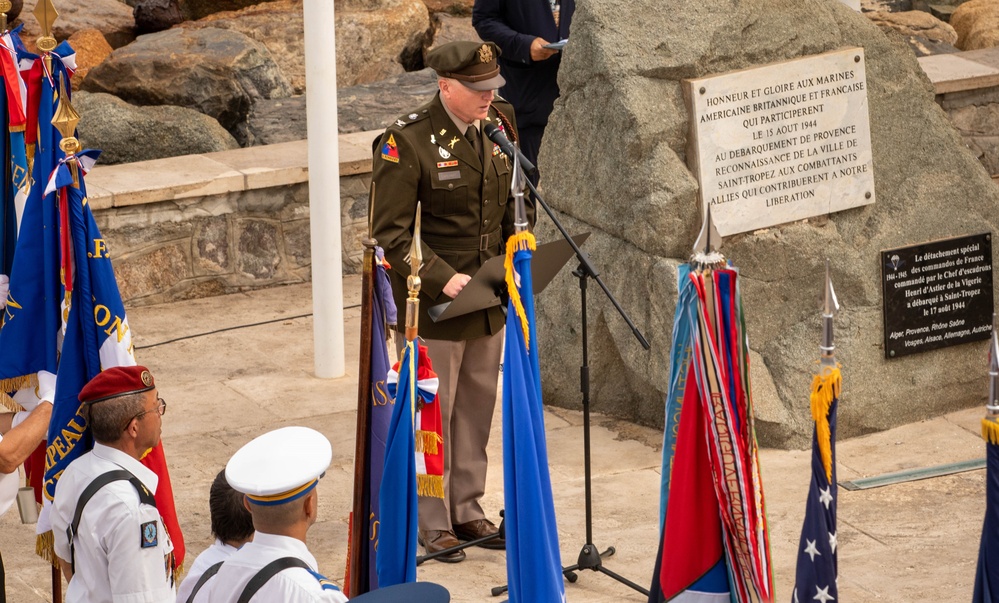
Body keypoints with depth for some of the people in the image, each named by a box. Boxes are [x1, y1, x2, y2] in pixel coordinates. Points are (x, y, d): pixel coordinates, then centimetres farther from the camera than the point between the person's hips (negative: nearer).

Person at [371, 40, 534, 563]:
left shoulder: (496, 127, 5)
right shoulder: (407, 142, -16)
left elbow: (512, 206, 17)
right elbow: (391, 234, -16)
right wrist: (442, 279, -23)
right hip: (434, 304, -6)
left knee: (477, 409, 15)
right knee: (433, 413, 4)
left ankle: (467, 510, 29)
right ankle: (432, 523, 16)